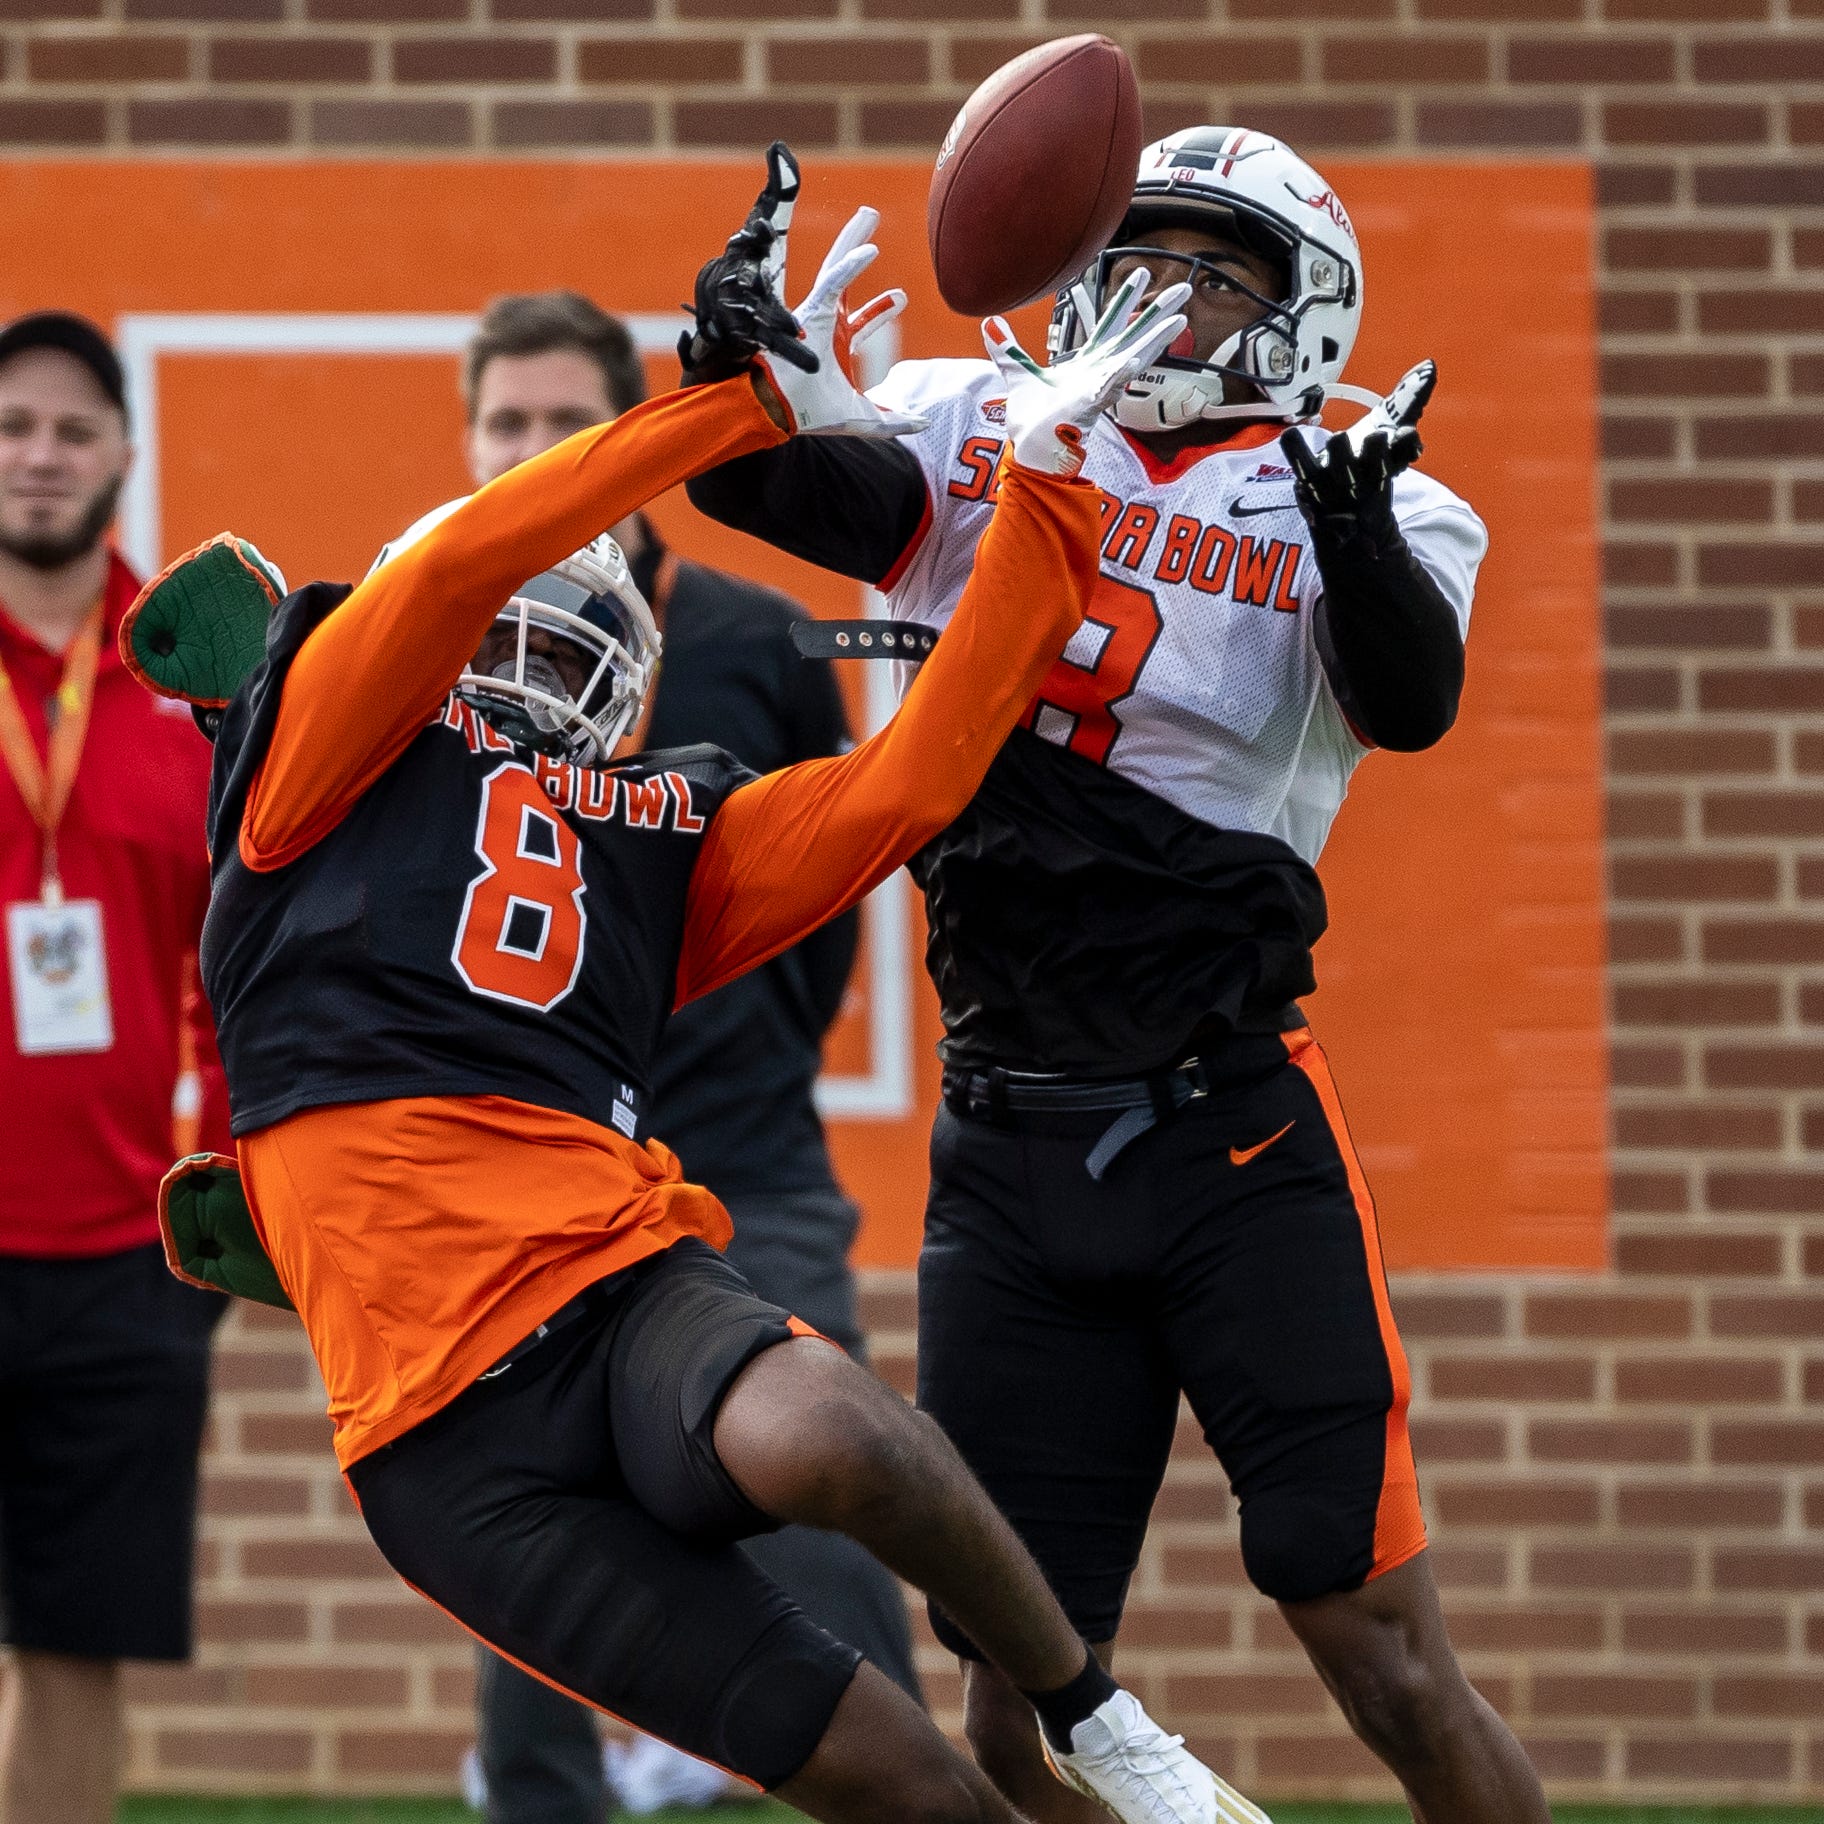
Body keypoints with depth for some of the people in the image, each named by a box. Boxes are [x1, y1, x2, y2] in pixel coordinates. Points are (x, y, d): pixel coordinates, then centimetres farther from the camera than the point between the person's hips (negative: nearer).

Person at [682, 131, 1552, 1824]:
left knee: (1381, 1652, -7)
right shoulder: (984, 442, 7)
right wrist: (732, 369, -33)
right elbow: (780, 488, -11)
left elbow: (1408, 699, -19)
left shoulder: (1354, 513, 1)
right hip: (1007, 1158, 2)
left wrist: (1359, 538, -40)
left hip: (1236, 1145, -2)